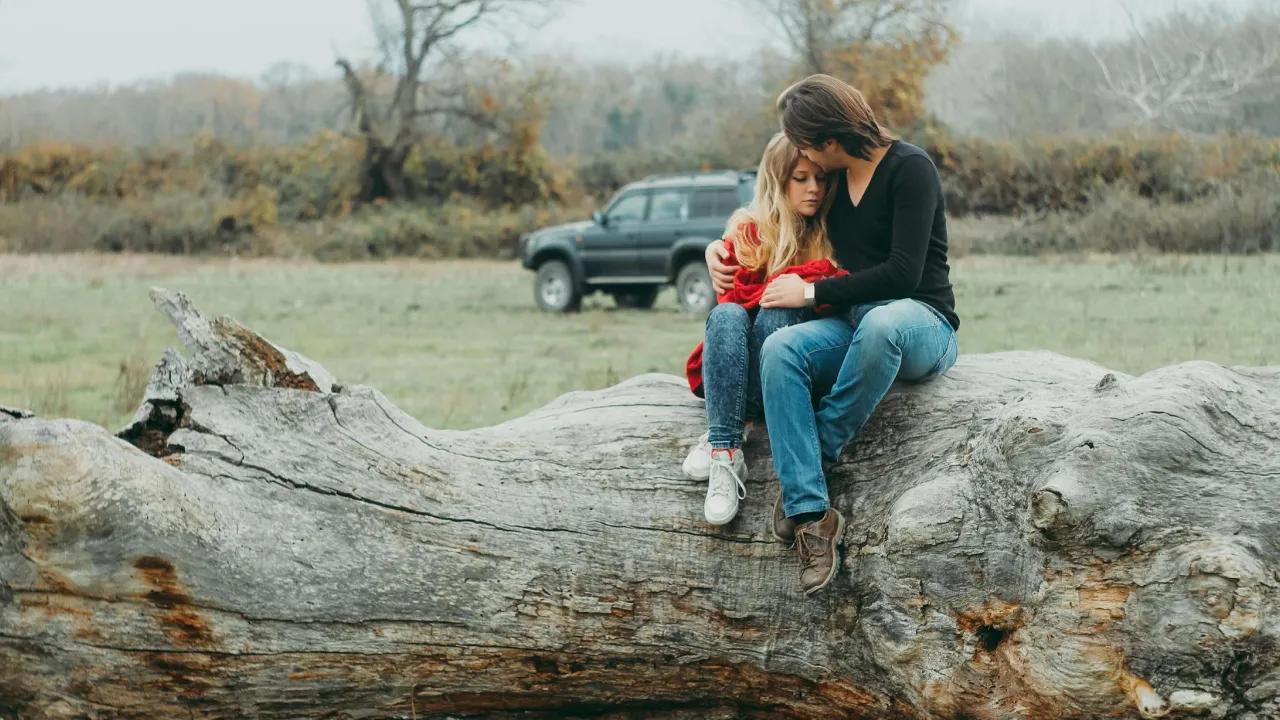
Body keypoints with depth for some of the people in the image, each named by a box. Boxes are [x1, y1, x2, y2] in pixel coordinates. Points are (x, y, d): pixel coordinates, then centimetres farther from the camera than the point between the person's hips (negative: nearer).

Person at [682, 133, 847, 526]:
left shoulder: (833, 235, 9)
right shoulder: (747, 232, 5)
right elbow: (735, 296, -9)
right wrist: (811, 275, -17)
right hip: (731, 372, 0)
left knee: (779, 313, -29)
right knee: (726, 316, -31)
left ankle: (725, 437, -36)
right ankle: (725, 451, -44)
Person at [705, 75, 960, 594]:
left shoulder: (909, 169, -8)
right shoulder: (834, 179, 14)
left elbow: (903, 273, -17)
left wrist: (811, 293, -13)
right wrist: (724, 253, 17)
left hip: (921, 323, -6)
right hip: (854, 326, 6)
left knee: (880, 323, -43)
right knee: (779, 348, -27)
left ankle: (820, 452, -24)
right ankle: (810, 513, -36)